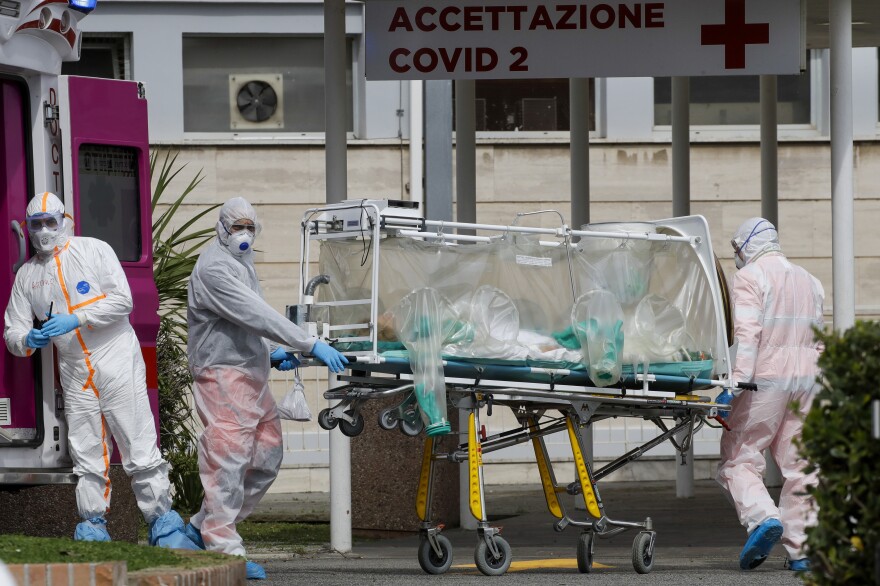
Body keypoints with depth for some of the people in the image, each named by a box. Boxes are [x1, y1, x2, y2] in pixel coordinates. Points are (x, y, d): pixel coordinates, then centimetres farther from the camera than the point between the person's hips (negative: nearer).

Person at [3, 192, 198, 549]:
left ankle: (164, 528, -6)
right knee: (86, 456, 4)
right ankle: (93, 529, 11)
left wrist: (75, 319, -18)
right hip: (75, 374, 4)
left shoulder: (95, 251, 0)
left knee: (140, 449, -8)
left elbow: (122, 301, -9)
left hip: (117, 361, -4)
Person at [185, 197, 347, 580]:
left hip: (252, 374, 10)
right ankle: (224, 547, -9)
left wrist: (272, 352, 7)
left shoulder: (242, 265, 20)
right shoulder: (213, 268, -14)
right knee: (228, 460, -10)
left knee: (265, 460, 10)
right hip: (223, 374, -10)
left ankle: (204, 527, 19)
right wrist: (310, 345, -25)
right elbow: (255, 315, -23)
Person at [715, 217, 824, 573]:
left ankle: (762, 517, -26)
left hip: (766, 379, -6)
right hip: (807, 380, 6)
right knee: (799, 463, 7)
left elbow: (747, 332, -15)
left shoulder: (750, 277, -2)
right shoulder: (809, 281, 20)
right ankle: (801, 549, 5)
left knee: (738, 458, -3)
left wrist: (736, 380, -20)